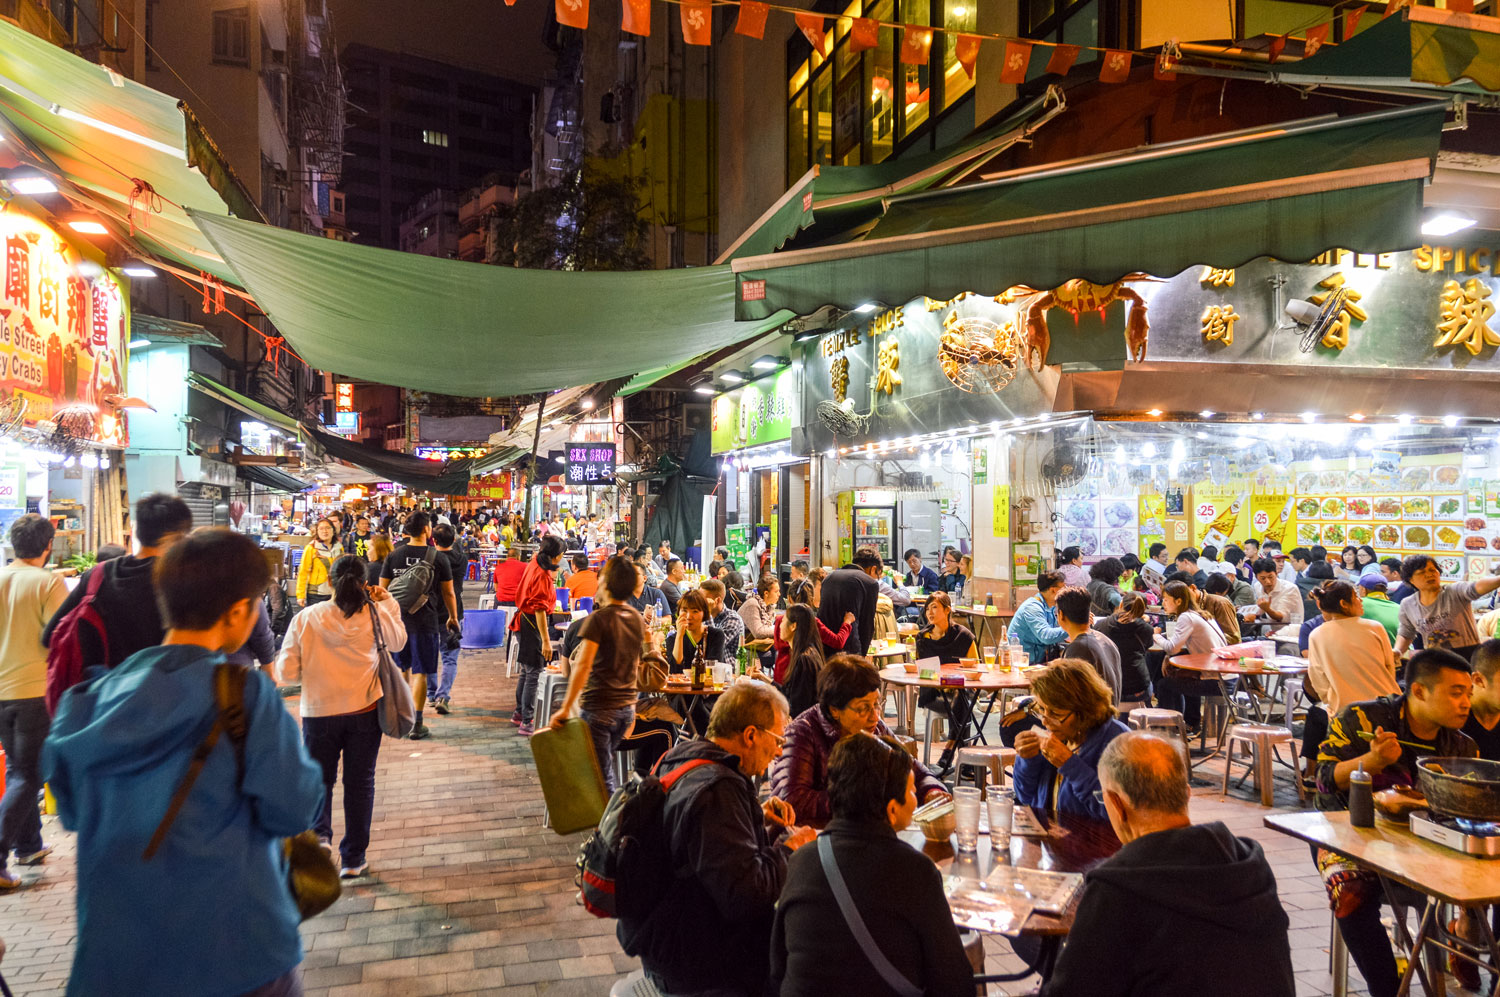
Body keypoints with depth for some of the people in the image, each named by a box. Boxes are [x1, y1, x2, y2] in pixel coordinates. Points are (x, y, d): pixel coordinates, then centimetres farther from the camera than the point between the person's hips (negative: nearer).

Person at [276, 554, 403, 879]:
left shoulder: (305, 618, -11)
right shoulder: (374, 614, -10)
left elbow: (286, 673, -6)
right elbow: (398, 641, 11)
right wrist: (388, 602, 13)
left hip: (319, 712, 0)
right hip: (364, 711, 0)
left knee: (319, 778, 20)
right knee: (360, 782, 12)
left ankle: (319, 834, -3)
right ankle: (353, 859, 18)